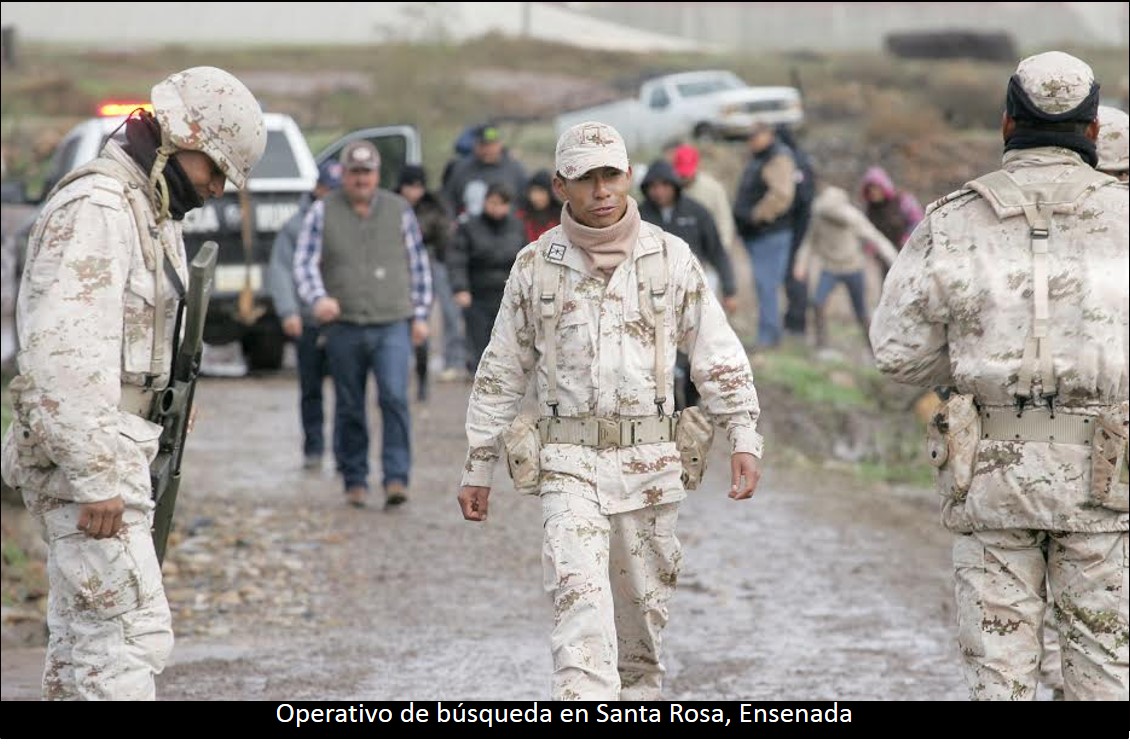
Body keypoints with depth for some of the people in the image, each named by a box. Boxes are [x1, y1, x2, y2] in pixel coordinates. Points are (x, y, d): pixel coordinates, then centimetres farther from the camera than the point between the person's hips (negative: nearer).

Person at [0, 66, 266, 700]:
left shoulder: (154, 211, 17)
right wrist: (96, 476, -26)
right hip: (77, 451, -10)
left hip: (113, 447, 10)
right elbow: (67, 349, -24)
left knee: (85, 636, 13)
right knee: (133, 633, -14)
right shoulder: (95, 208, -16)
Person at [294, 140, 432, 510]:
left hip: (393, 326, 0)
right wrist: (319, 298, -19)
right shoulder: (322, 213, 4)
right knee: (349, 409, 6)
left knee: (395, 398, -15)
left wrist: (420, 315, 10)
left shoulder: (399, 211, 8)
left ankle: (396, 479, -15)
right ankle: (355, 481, 17)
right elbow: (304, 263, -1)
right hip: (344, 327, 0)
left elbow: (419, 265, 14)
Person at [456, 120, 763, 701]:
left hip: (650, 461, 2)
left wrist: (744, 438, -2)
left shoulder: (670, 257, 6)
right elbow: (501, 374, 11)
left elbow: (718, 356, 8)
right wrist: (478, 467, 10)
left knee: (644, 606, 8)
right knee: (580, 600, -16)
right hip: (569, 462, -1)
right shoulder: (536, 266, 5)